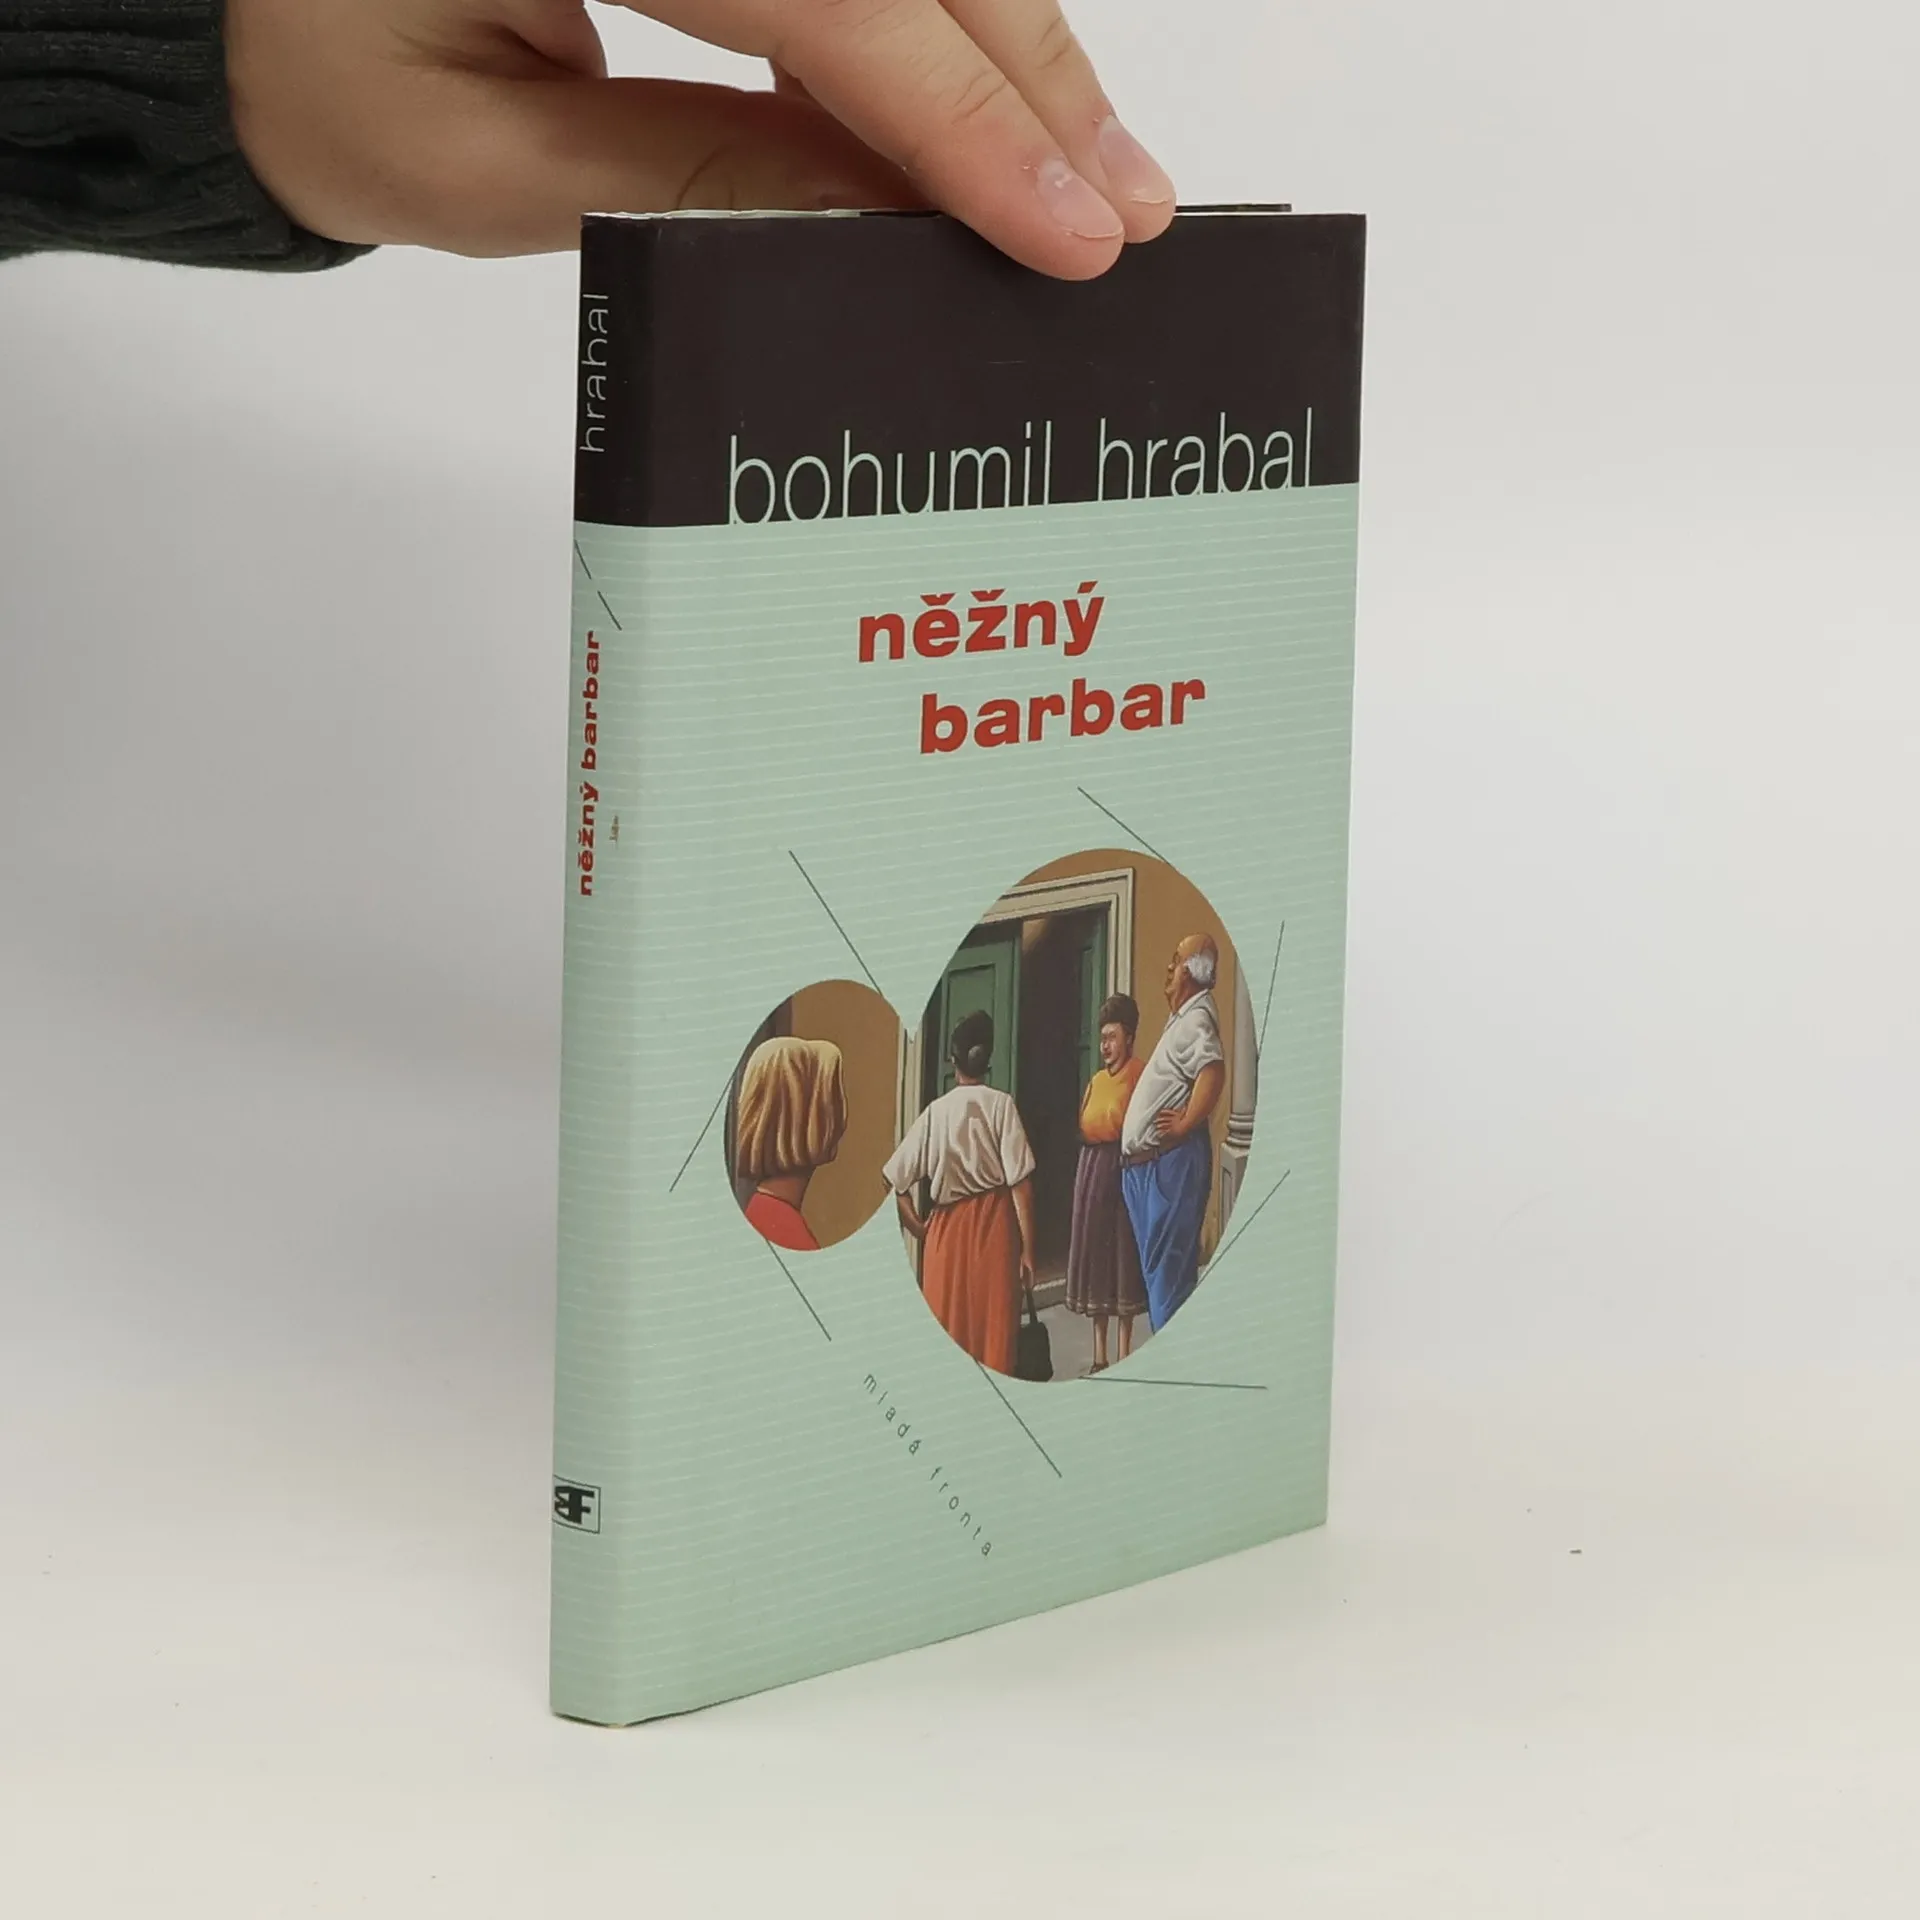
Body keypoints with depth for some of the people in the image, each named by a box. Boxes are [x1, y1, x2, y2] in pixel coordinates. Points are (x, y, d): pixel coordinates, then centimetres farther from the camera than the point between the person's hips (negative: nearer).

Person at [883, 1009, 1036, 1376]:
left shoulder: (935, 1112, 4)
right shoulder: (1000, 1105, -4)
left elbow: (894, 1181, 2)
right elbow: (1020, 1182, -9)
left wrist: (920, 1229, 11)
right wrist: (1027, 1249, -6)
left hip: (946, 1227, 3)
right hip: (994, 1223, -3)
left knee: (948, 1333, 7)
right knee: (994, 1331, -3)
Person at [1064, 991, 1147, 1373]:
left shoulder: (1140, 1076, -6)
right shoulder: (1097, 1080, 16)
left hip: (1123, 1166, -8)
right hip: (1092, 1168, 8)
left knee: (1123, 1254, -4)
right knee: (1093, 1252, 8)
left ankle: (1124, 1355, 1)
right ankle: (1099, 1356, 13)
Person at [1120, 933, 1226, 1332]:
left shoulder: (1197, 1019, -13)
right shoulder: (1180, 1018, 20)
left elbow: (1213, 1072, -32)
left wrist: (1185, 1124, -24)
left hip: (1172, 1161, -11)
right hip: (1149, 1164, 11)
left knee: (1165, 1270, -12)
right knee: (1158, 1268, 13)